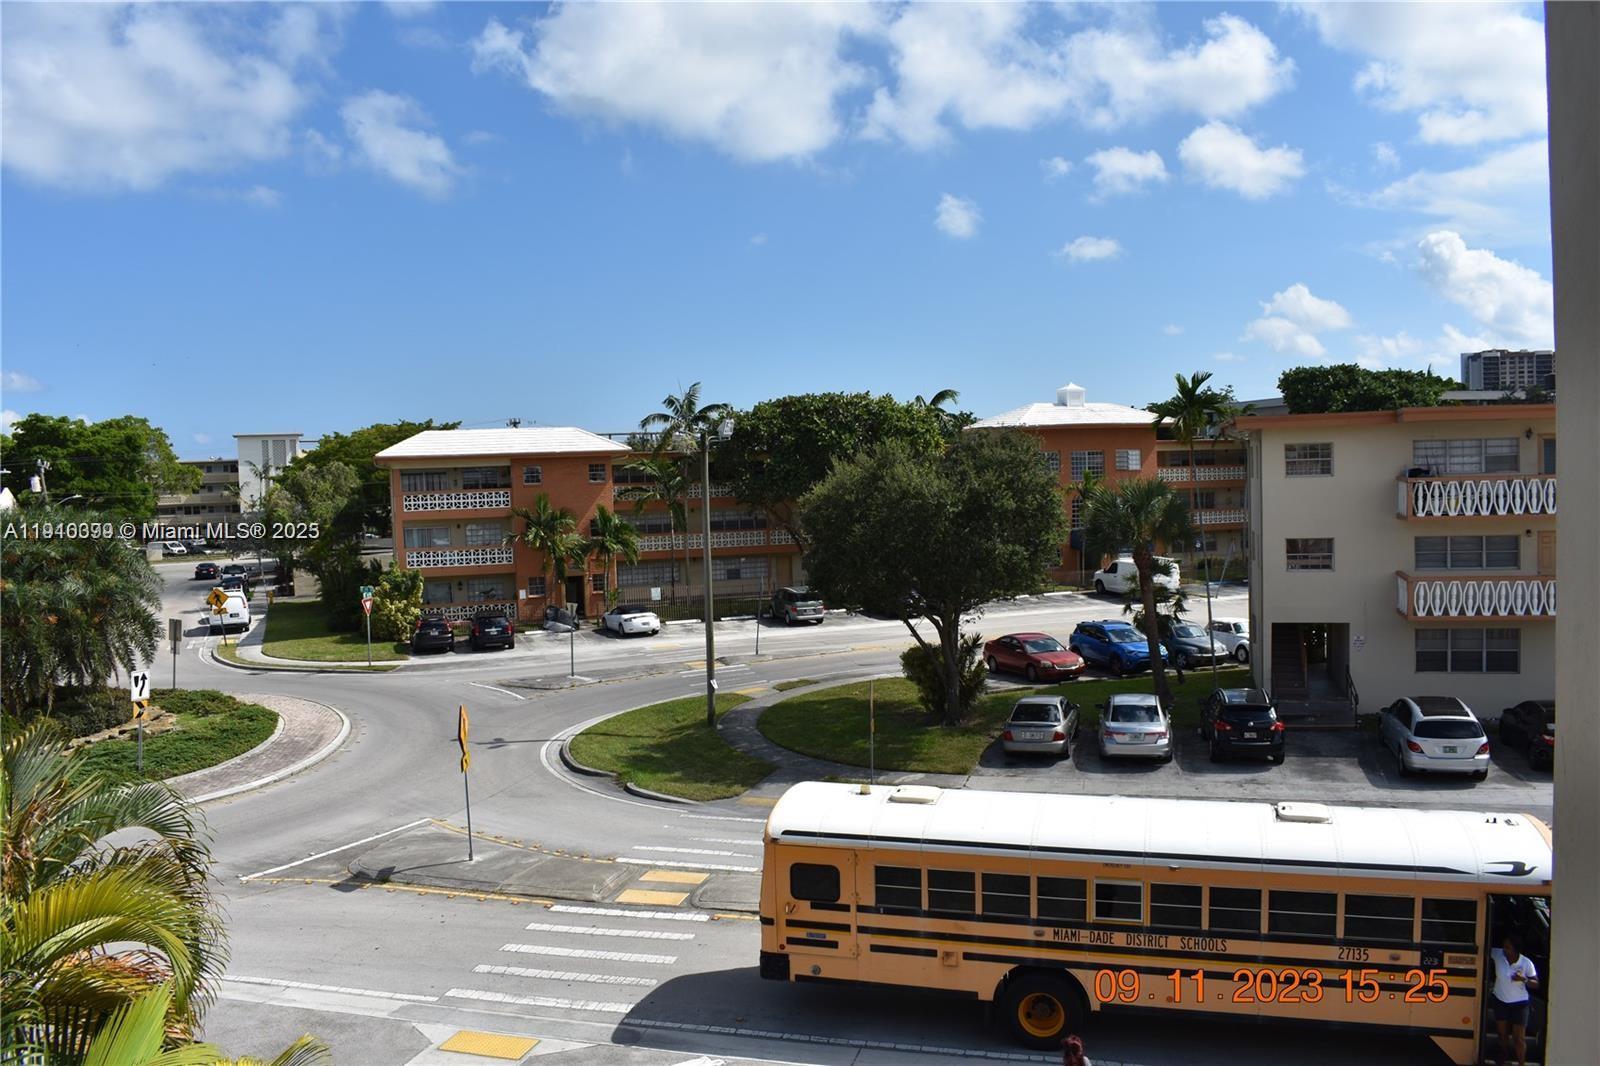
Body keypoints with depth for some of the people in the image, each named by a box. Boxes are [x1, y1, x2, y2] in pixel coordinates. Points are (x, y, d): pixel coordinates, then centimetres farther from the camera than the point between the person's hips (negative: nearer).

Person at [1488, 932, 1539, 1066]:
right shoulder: (1497, 955, -14)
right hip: (1500, 1001, 2)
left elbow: (1536, 984, -8)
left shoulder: (1526, 963, -17)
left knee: (1519, 1038, 2)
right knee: (1501, 1035, 16)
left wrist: (1524, 980, -27)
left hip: (1519, 1004, -2)